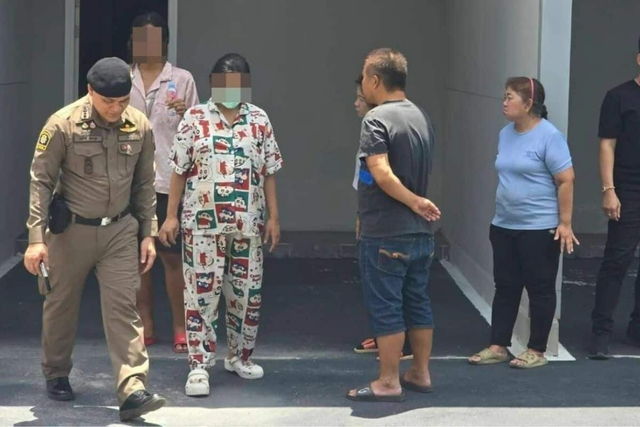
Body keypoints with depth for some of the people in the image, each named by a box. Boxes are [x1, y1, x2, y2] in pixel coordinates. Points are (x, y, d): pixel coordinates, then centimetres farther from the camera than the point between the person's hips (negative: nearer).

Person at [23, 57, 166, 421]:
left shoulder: (140, 126, -4)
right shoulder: (63, 124, -15)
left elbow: (145, 185, 7)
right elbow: (41, 180, -11)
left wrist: (148, 234, 6)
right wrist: (37, 238, -15)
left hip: (121, 231, 2)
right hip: (71, 230, -2)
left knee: (124, 308, -6)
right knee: (61, 305, 12)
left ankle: (133, 390, -11)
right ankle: (57, 375, 34)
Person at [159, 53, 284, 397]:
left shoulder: (259, 120, 7)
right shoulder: (195, 118, 0)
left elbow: (269, 172, 9)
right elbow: (179, 170, 0)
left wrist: (273, 216, 6)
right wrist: (171, 215, -3)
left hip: (248, 224, 3)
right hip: (203, 223, -3)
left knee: (247, 293, 10)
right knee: (201, 293, -3)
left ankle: (240, 356, 27)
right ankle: (199, 366, 2)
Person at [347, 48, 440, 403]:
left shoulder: (376, 119, -15)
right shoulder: (421, 117, 11)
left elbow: (382, 174, -26)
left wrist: (414, 201, -18)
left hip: (385, 234, -8)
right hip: (420, 232, 8)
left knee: (385, 308, 0)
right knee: (418, 303, 15)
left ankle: (388, 383, 5)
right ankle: (420, 373, 23)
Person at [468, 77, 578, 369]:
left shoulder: (549, 136, -15)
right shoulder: (506, 133, 7)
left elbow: (566, 180, -15)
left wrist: (565, 223, -17)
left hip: (539, 228, -7)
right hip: (504, 226, 7)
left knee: (540, 289, 4)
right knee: (505, 287, 11)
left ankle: (537, 351, 12)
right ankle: (498, 347, 19)